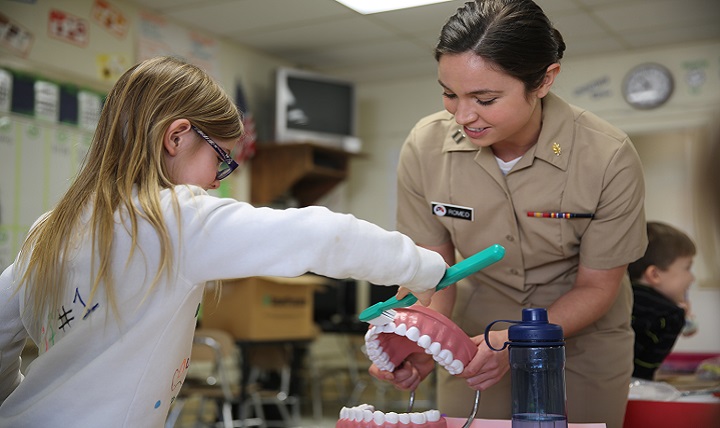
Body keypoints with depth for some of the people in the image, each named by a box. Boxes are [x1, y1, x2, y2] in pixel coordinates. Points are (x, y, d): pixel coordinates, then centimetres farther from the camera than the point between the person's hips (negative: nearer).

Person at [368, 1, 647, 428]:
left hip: (581, 340, -1)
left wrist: (516, 342, -30)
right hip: (475, 337, 2)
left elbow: (595, 287, -14)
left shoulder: (608, 158, -25)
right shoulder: (425, 148, -20)